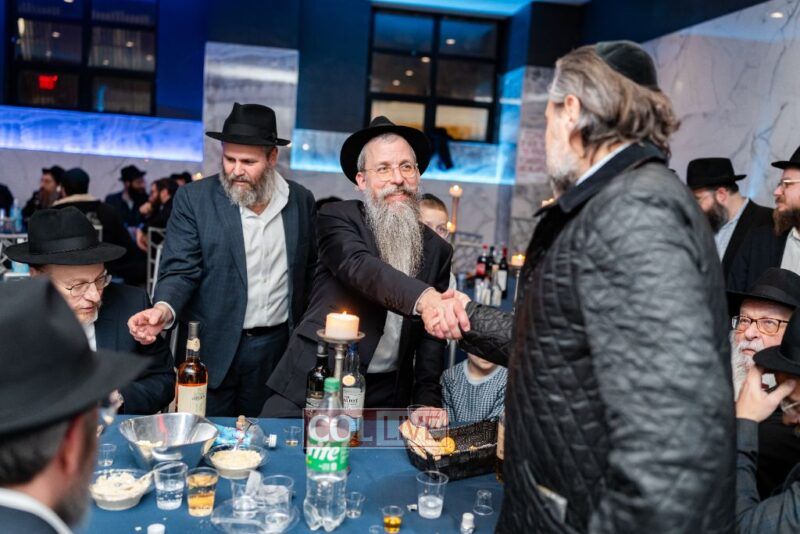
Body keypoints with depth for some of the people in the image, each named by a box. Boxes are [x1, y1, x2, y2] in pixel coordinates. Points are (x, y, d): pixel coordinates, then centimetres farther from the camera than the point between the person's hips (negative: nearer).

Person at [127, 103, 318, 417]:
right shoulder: (193, 199, -6)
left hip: (277, 347, 2)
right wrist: (164, 309, -28)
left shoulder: (301, 200, 2)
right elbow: (180, 270, -8)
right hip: (213, 349, -2)